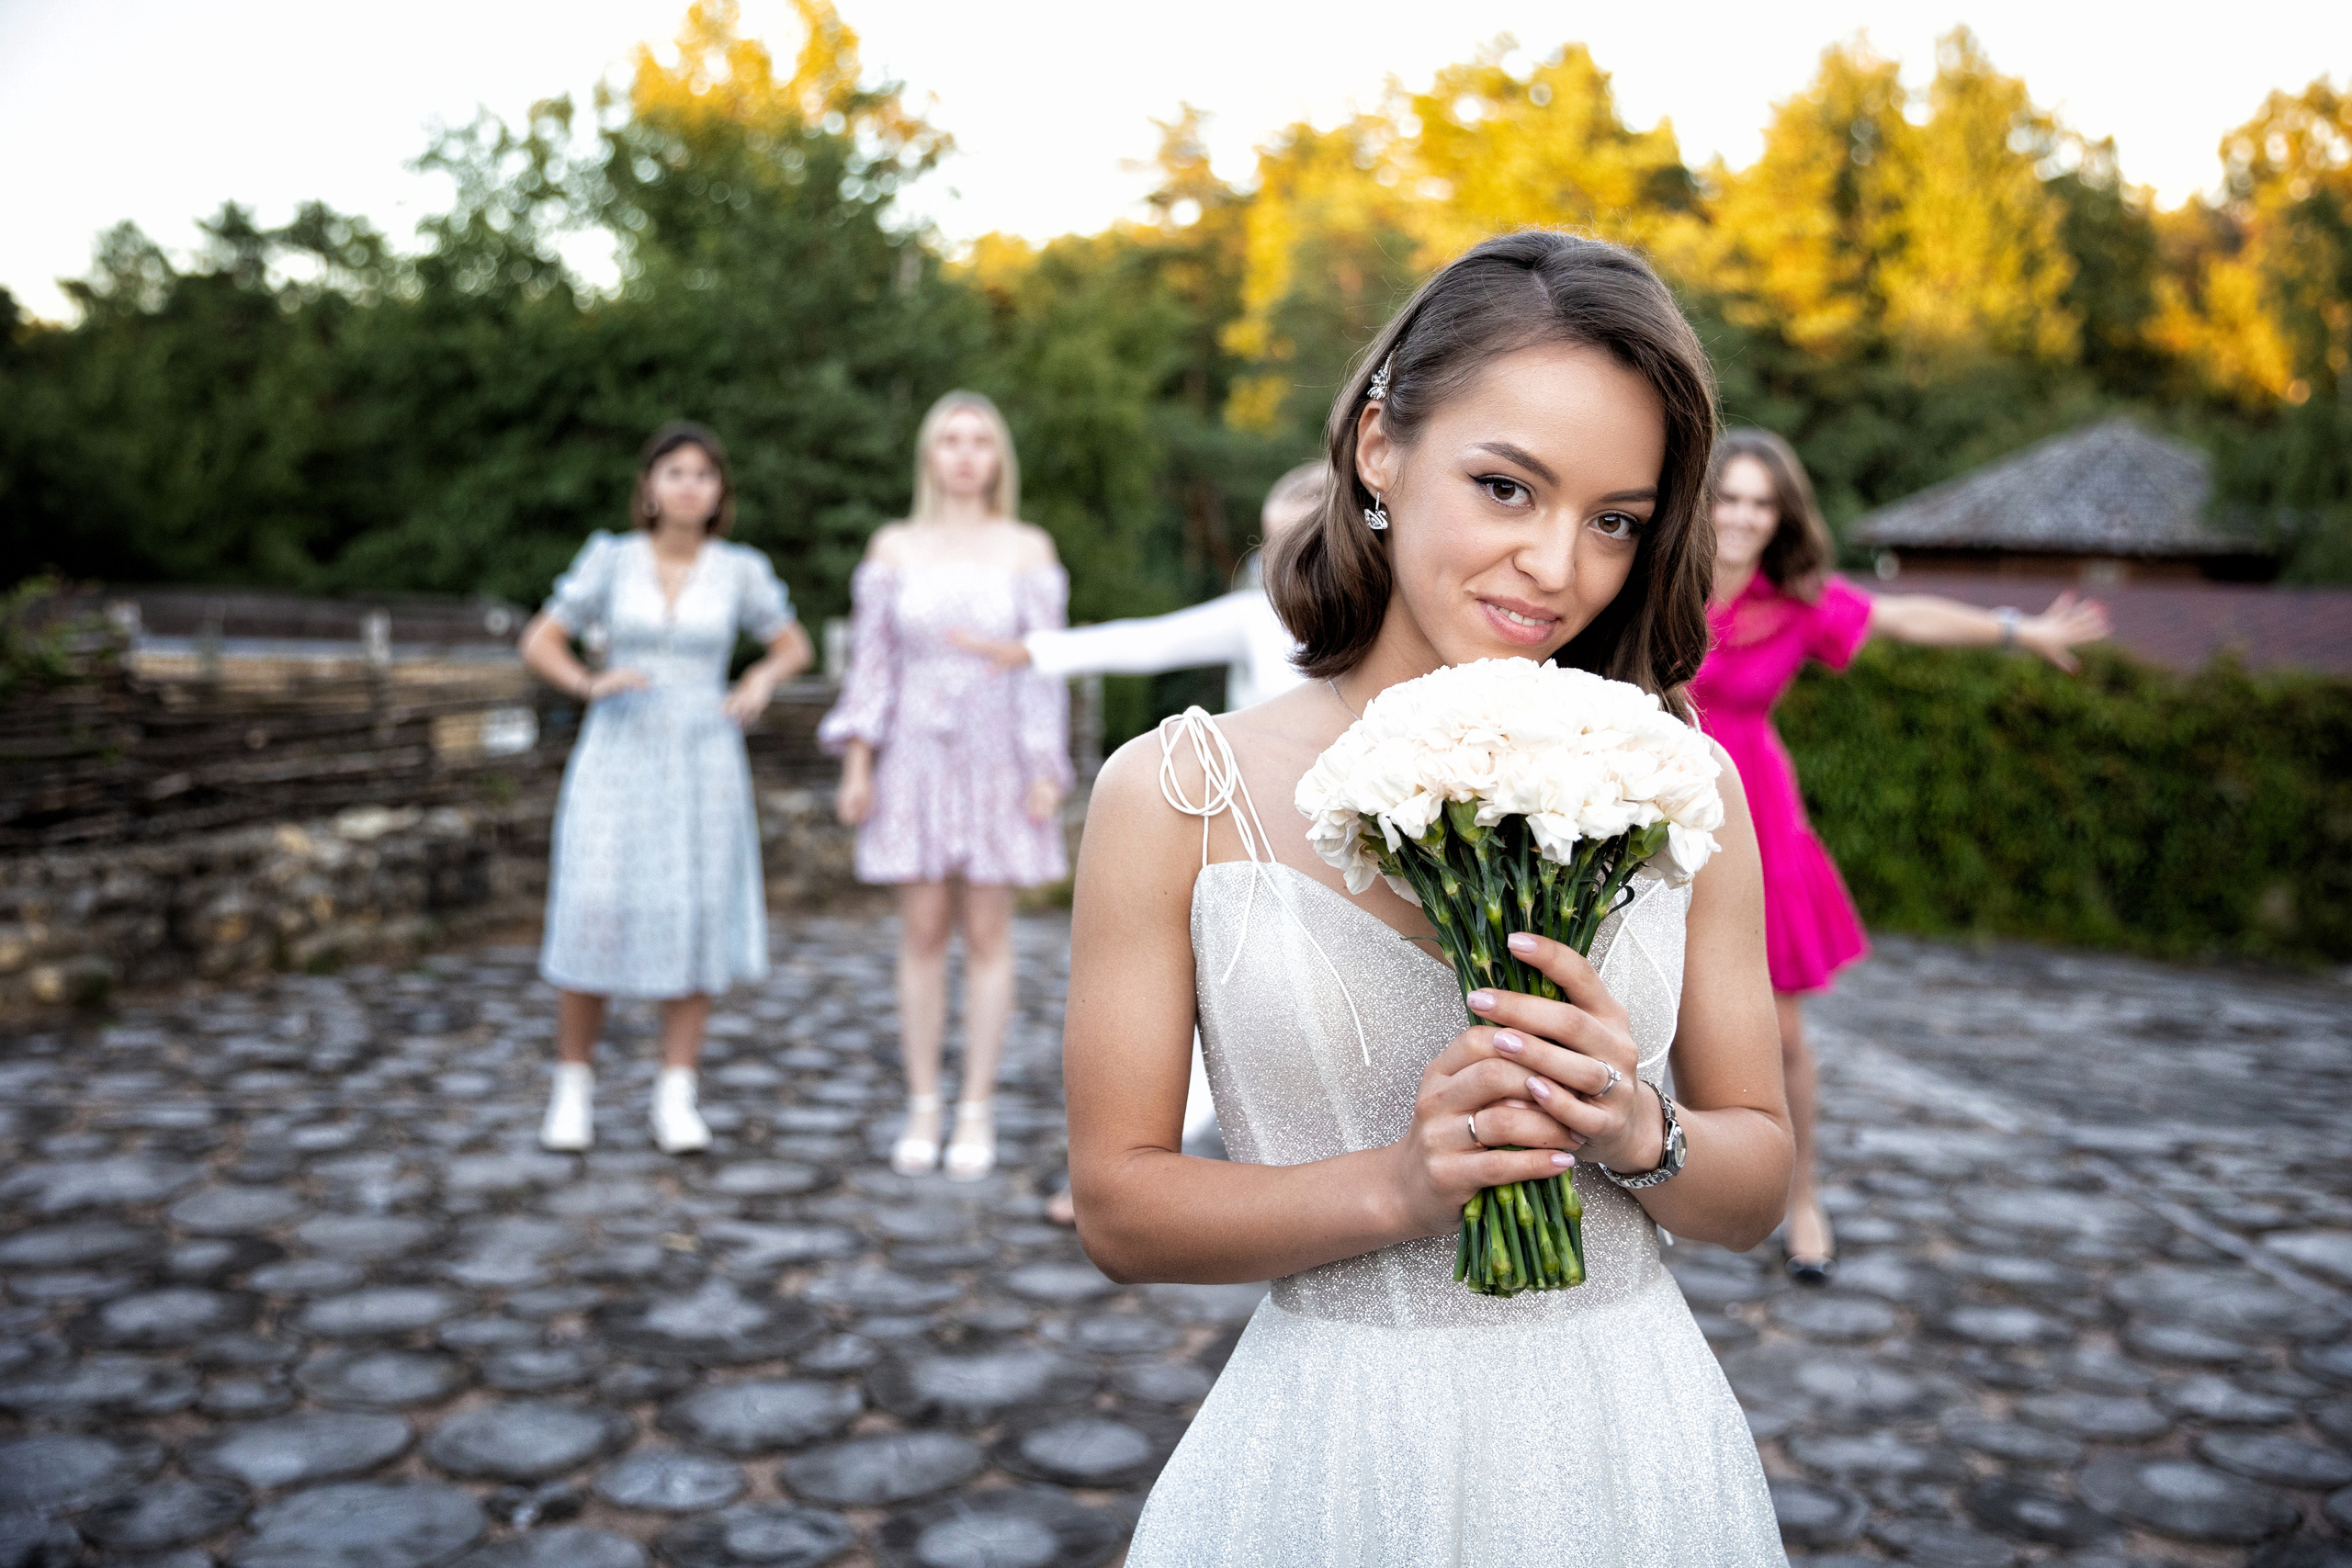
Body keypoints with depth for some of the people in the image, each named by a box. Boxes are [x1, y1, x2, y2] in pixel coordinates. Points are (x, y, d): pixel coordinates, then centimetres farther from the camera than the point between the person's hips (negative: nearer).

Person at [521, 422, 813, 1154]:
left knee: (697, 925, -3)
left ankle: (675, 1101, 7)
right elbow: (539, 643, 5)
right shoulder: (610, 558, 1)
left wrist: (764, 678, -5)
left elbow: (794, 644, 16)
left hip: (703, 764, 1)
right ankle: (573, 1090, 11)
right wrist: (590, 684, -14)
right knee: (593, 919, -6)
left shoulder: (740, 569, 3)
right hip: (616, 759, -1)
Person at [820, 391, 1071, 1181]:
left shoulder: (1029, 549, 1)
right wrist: (855, 762, -3)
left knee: (987, 936, 1)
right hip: (918, 760, 1)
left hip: (997, 760, -1)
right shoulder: (894, 546, 4)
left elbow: (1044, 667, -2)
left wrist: (1047, 773, -8)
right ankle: (922, 1114, 14)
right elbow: (873, 662, 4)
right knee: (922, 934, 3)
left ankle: (976, 1116, 11)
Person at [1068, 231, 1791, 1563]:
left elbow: (1759, 1186, 3)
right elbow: (1120, 1210, -7)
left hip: (1634, 1450, 2)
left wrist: (1638, 1132, -17)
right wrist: (1394, 1185, -21)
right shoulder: (1177, 795, -10)